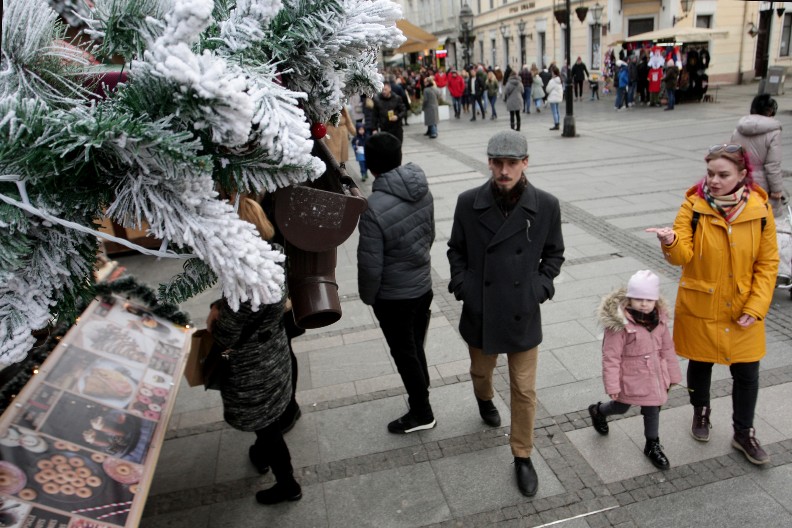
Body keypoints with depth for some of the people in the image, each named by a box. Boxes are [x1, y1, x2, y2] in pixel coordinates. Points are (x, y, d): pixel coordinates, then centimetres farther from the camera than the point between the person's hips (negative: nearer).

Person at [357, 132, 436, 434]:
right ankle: (421, 397, 39)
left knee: (405, 355, 12)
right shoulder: (423, 191, -5)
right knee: (416, 348, 22)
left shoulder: (375, 207, -27)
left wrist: (367, 296, -3)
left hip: (393, 296, -6)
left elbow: (370, 265, -21)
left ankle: (421, 413, 28)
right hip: (423, 286, 6)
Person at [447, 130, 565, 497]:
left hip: (523, 315, -1)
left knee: (524, 390, 8)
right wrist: (461, 285, -6)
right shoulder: (469, 203, -9)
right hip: (479, 312, 1)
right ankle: (485, 400, 61)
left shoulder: (546, 206, -10)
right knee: (481, 372, 25)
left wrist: (541, 286, -6)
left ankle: (522, 457, 29)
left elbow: (553, 254, 5)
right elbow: (456, 250, 4)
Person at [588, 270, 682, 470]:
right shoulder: (619, 323, -25)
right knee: (621, 407, 16)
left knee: (652, 409, 16)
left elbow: (667, 348, 7)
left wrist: (672, 375, 11)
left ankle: (653, 445, 38)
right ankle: (598, 411, 48)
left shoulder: (659, 319, -5)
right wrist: (612, 385, -19)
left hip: (654, 377, 5)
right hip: (630, 378, -5)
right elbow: (611, 357, -21)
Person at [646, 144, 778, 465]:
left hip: (743, 311, 1)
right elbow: (682, 256, -19)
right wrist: (671, 242, -42)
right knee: (700, 364, 16)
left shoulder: (759, 210, -8)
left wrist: (756, 307, -9)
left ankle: (744, 433, 32)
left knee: (747, 373, 9)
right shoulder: (693, 207, -12)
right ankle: (701, 414, 43)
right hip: (700, 307, -1)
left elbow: (768, 263, -2)